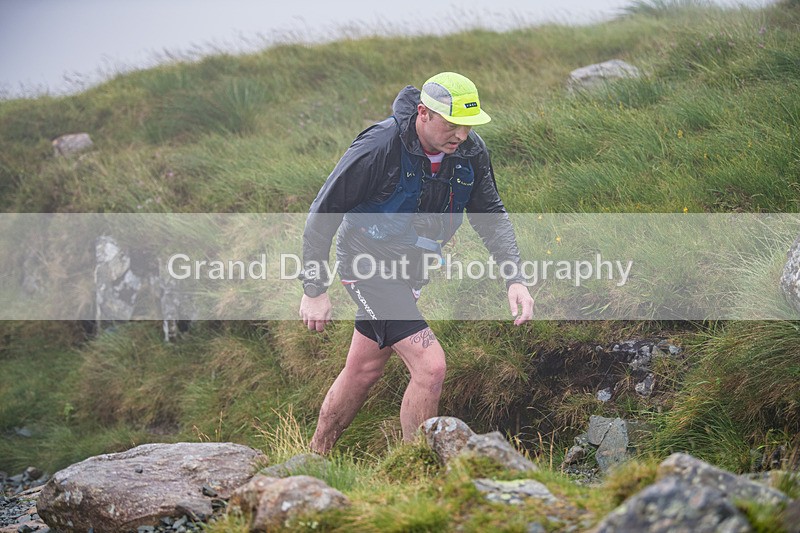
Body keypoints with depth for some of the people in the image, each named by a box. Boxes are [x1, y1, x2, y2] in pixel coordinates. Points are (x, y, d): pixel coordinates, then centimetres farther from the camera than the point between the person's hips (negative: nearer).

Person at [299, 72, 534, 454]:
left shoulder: (470, 151, -9)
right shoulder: (379, 147, -27)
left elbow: (491, 216, 3)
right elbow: (323, 213, -19)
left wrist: (514, 279, -10)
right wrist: (314, 289, -16)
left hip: (410, 270, 7)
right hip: (368, 263, -7)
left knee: (364, 371, 18)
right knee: (430, 365, -18)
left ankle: (314, 460, 36)